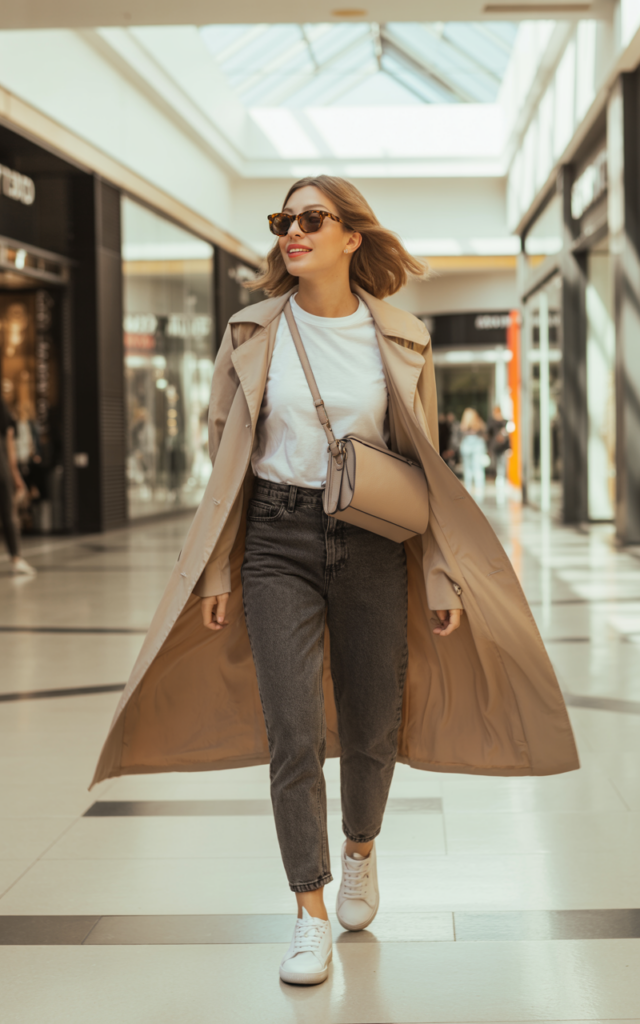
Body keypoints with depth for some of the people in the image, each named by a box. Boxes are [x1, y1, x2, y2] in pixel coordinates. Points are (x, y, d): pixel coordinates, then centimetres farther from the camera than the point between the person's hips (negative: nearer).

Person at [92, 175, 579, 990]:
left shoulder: (400, 341, 1)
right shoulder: (253, 334, 2)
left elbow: (423, 463, 5)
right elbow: (226, 457, 6)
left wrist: (441, 577, 2)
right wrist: (216, 571, 1)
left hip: (371, 543, 1)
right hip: (277, 540, 0)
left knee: (371, 727, 9)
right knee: (292, 733, -6)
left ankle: (360, 849, 40)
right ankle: (310, 913, 8)